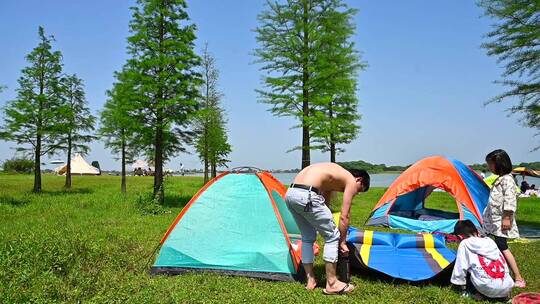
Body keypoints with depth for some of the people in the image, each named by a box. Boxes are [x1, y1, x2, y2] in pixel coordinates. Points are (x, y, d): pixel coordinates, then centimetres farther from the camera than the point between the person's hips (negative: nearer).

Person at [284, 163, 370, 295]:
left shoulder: (335, 173, 32)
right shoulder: (351, 181, 9)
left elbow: (324, 204, 35)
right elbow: (344, 217, 6)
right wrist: (343, 242, 17)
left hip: (289, 194, 9)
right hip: (306, 196, -9)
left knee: (308, 237, 23)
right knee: (333, 237, 6)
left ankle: (310, 281, 30)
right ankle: (331, 284, 12)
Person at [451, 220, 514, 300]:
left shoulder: (464, 244, 2)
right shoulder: (490, 241, 17)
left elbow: (460, 268, 3)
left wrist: (462, 288, 17)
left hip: (489, 289, -5)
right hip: (507, 287, 5)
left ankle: (476, 293, 4)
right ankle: (503, 294, 16)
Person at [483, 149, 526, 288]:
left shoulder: (507, 179, -16)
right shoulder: (500, 179, 14)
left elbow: (510, 200, -21)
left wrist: (507, 218, -21)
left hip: (500, 221, -10)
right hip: (494, 220, 10)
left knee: (502, 248, -9)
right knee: (499, 247, 12)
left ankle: (519, 279, -5)